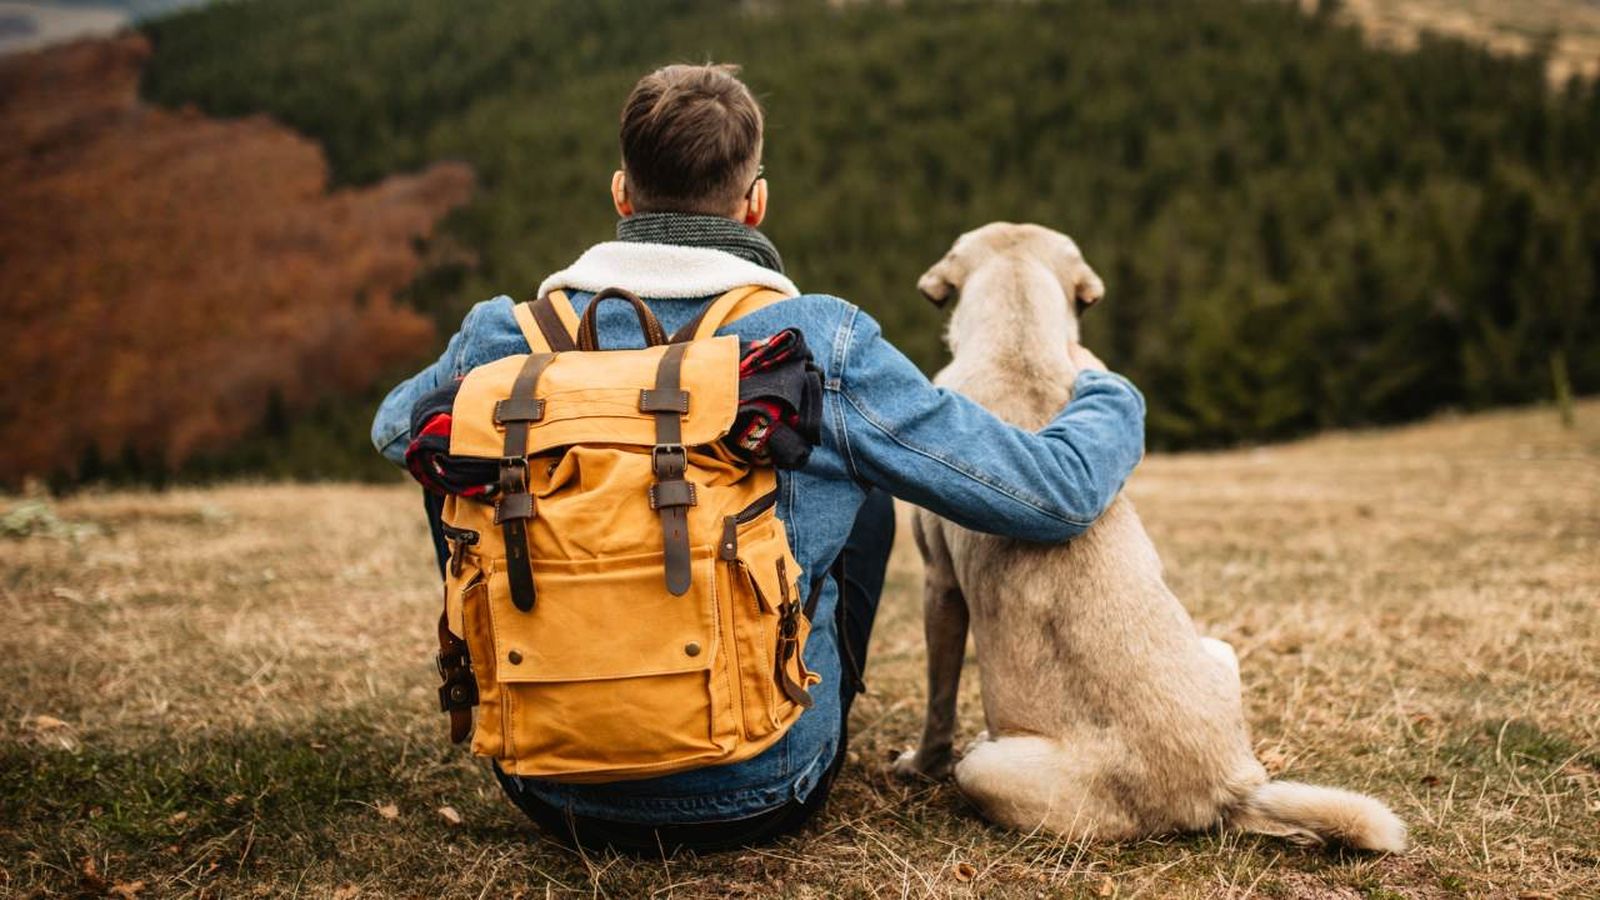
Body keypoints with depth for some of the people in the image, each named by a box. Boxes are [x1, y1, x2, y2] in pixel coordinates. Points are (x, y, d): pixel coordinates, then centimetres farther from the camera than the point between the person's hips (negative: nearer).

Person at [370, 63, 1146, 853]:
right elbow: (1058, 491, -8)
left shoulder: (507, 339, -7)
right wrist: (1104, 393, 14)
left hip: (551, 793, 2)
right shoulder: (822, 348, -15)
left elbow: (391, 429, 17)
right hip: (755, 800, -1)